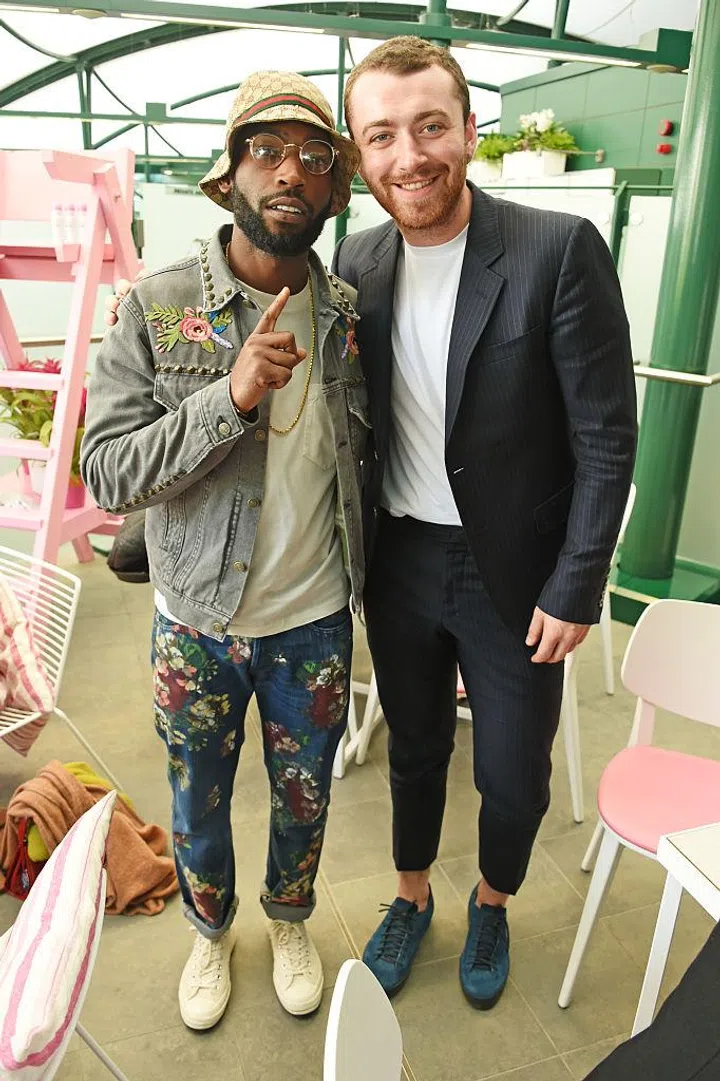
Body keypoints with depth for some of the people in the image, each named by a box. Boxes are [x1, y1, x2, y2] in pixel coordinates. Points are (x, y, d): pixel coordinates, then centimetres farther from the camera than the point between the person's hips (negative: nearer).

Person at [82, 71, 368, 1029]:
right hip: (198, 623, -1)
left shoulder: (349, 314, -4)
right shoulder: (156, 307, -13)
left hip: (315, 624, 2)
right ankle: (211, 930, 52)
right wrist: (233, 395, -30)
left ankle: (290, 921, 53)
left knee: (303, 799, 21)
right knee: (197, 808, 21)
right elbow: (106, 471, -18)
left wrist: (364, 575, 3)